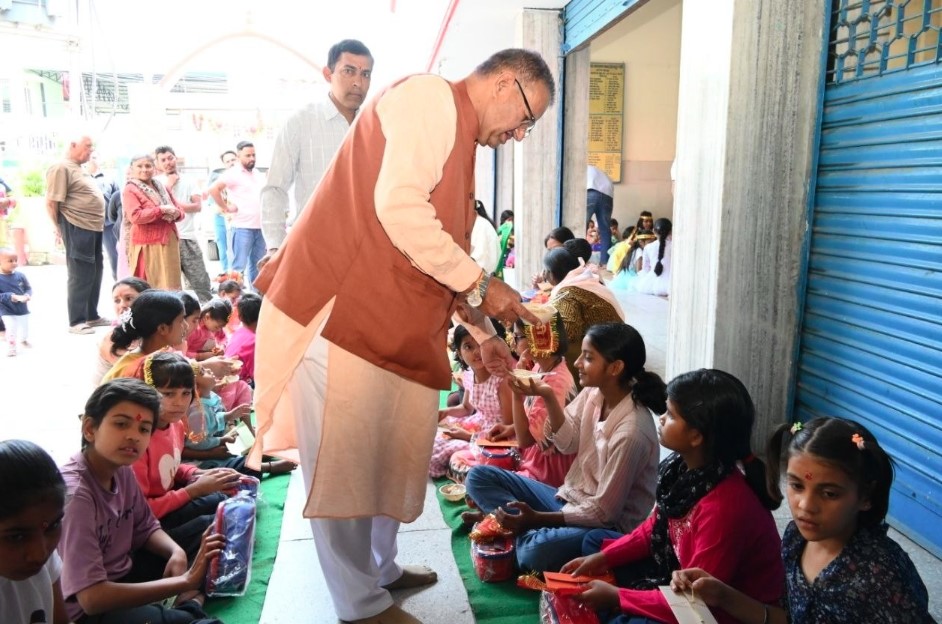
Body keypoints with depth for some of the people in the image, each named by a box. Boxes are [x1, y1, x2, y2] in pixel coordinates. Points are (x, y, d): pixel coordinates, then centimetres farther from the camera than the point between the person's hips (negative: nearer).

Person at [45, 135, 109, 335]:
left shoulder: (79, 169, 19)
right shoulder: (61, 168, -11)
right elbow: (51, 203, -14)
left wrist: (92, 224, 17)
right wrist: (60, 228, -5)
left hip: (94, 228, 9)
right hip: (77, 229, -9)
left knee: (94, 275, 15)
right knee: (80, 276, -4)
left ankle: (92, 316, 25)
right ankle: (76, 322, 4)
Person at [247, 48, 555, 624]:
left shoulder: (460, 138, 22)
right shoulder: (429, 98, -8)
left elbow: (445, 249, 25)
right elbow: (398, 209, -23)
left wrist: (483, 333, 23)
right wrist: (478, 283, -15)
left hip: (392, 327, 10)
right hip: (339, 313, -10)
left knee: (391, 453, 16)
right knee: (345, 463, 1)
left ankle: (380, 568, 33)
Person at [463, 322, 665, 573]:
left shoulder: (631, 431, -27)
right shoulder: (594, 392, -7)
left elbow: (604, 511, -21)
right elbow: (569, 444, 4)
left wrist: (538, 518, -24)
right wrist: (548, 397, -11)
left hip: (609, 525, -8)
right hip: (571, 498, 8)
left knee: (536, 552, -37)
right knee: (479, 476, 1)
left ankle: (530, 530, -7)